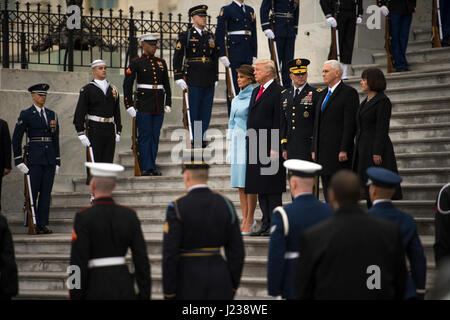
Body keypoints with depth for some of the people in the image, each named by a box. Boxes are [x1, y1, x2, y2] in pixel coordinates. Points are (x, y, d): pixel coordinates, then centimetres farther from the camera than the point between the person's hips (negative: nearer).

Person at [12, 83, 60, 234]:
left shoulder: (52, 114, 14)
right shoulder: (26, 114, 0)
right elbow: (16, 138, -2)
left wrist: (57, 161, 11)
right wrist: (19, 160, -7)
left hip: (49, 160, 4)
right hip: (34, 159, -4)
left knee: (46, 192, 3)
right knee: (33, 192, -4)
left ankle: (43, 224, 7)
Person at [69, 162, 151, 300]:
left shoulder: (84, 217, -11)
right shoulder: (129, 215, 3)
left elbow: (78, 262, -12)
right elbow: (141, 258, 2)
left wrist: (75, 297, -6)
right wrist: (145, 294, 7)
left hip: (96, 289, -4)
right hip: (124, 287, 4)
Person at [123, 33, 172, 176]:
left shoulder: (161, 62, 12)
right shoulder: (136, 63, -2)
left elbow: (166, 84, 17)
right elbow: (127, 85, -3)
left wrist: (168, 103, 11)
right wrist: (128, 105, -7)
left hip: (159, 105, 5)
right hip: (144, 104, -5)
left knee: (155, 136, 6)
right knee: (145, 136, -5)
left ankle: (152, 166, 11)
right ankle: (146, 168, -3)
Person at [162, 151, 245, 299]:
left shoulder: (176, 208, -12)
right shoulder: (225, 204, 1)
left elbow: (170, 255, -15)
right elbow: (237, 252, 2)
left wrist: (168, 295, -8)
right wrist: (231, 289, 12)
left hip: (187, 283, -4)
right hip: (219, 281, 4)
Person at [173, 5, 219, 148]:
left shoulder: (210, 36, 15)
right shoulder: (186, 36, 0)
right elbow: (177, 57, -3)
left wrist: (216, 77, 17)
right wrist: (178, 77, -9)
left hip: (209, 81, 4)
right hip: (194, 80, -4)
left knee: (206, 109, 4)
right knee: (194, 109, -2)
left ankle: (202, 136, 11)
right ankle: (195, 138, 4)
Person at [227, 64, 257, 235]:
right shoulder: (236, 100, 15)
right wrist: (230, 145, 16)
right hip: (238, 142, 7)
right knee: (240, 183, 7)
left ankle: (250, 219, 1)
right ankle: (245, 219, 11)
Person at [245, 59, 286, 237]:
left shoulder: (278, 92, -9)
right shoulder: (256, 91, 18)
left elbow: (278, 122, -14)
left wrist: (275, 148, -18)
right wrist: (249, 143, 15)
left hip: (269, 148, -8)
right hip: (255, 147, 8)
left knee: (272, 189, -5)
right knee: (260, 189, 10)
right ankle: (266, 224, 15)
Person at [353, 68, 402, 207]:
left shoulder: (383, 101, -11)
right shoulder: (366, 101, 16)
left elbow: (382, 129, -17)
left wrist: (377, 153, -22)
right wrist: (358, 152, 17)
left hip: (376, 148, -9)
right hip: (363, 150, 9)